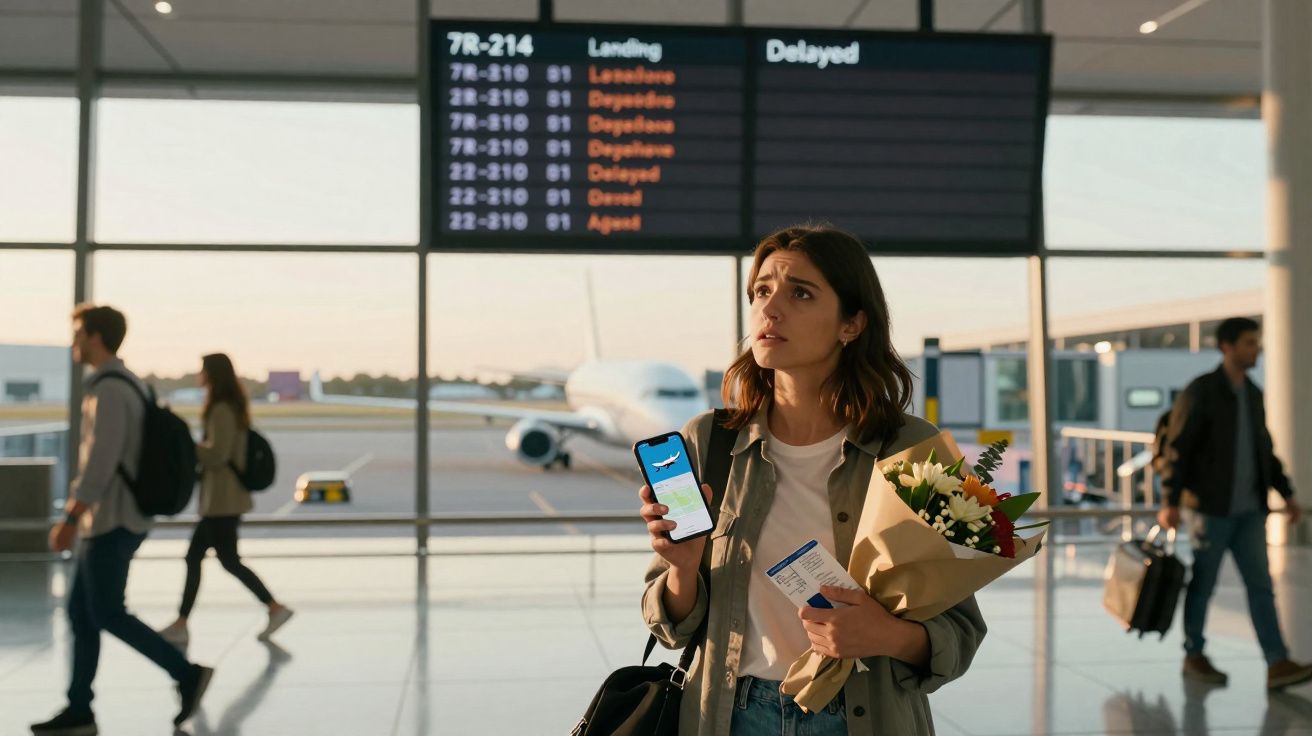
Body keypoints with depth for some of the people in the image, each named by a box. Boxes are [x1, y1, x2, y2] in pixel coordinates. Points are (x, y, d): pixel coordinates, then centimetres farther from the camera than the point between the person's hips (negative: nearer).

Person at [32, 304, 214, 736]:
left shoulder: (110, 390, -17)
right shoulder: (127, 385, 15)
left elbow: (100, 462, -23)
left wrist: (69, 520, -21)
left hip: (110, 523, -10)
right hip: (111, 521, 10)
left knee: (107, 615, -3)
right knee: (81, 613, 10)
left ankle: (186, 674, 0)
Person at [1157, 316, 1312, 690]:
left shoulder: (1253, 393, 12)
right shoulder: (1199, 391, -11)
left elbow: (1264, 449, 19)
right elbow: (1177, 448, -14)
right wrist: (1170, 503, -19)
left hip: (1248, 509, 6)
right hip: (1210, 508, -6)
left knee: (1261, 585, -1)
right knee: (1202, 584, 5)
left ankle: (1277, 665, -3)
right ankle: (1194, 657, 19)